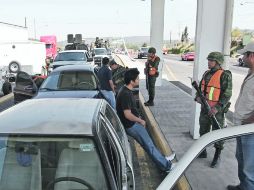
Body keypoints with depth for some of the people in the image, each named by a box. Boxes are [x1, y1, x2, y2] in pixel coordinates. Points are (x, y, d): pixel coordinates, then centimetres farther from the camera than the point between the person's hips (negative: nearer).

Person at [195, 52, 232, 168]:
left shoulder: (225, 75, -13)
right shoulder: (206, 74, 8)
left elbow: (227, 94, -16)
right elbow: (200, 88, 16)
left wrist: (217, 108, -23)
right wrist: (198, 97, -5)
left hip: (217, 110, -7)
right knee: (203, 131, 17)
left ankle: (217, 156, 22)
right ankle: (203, 151, 35)